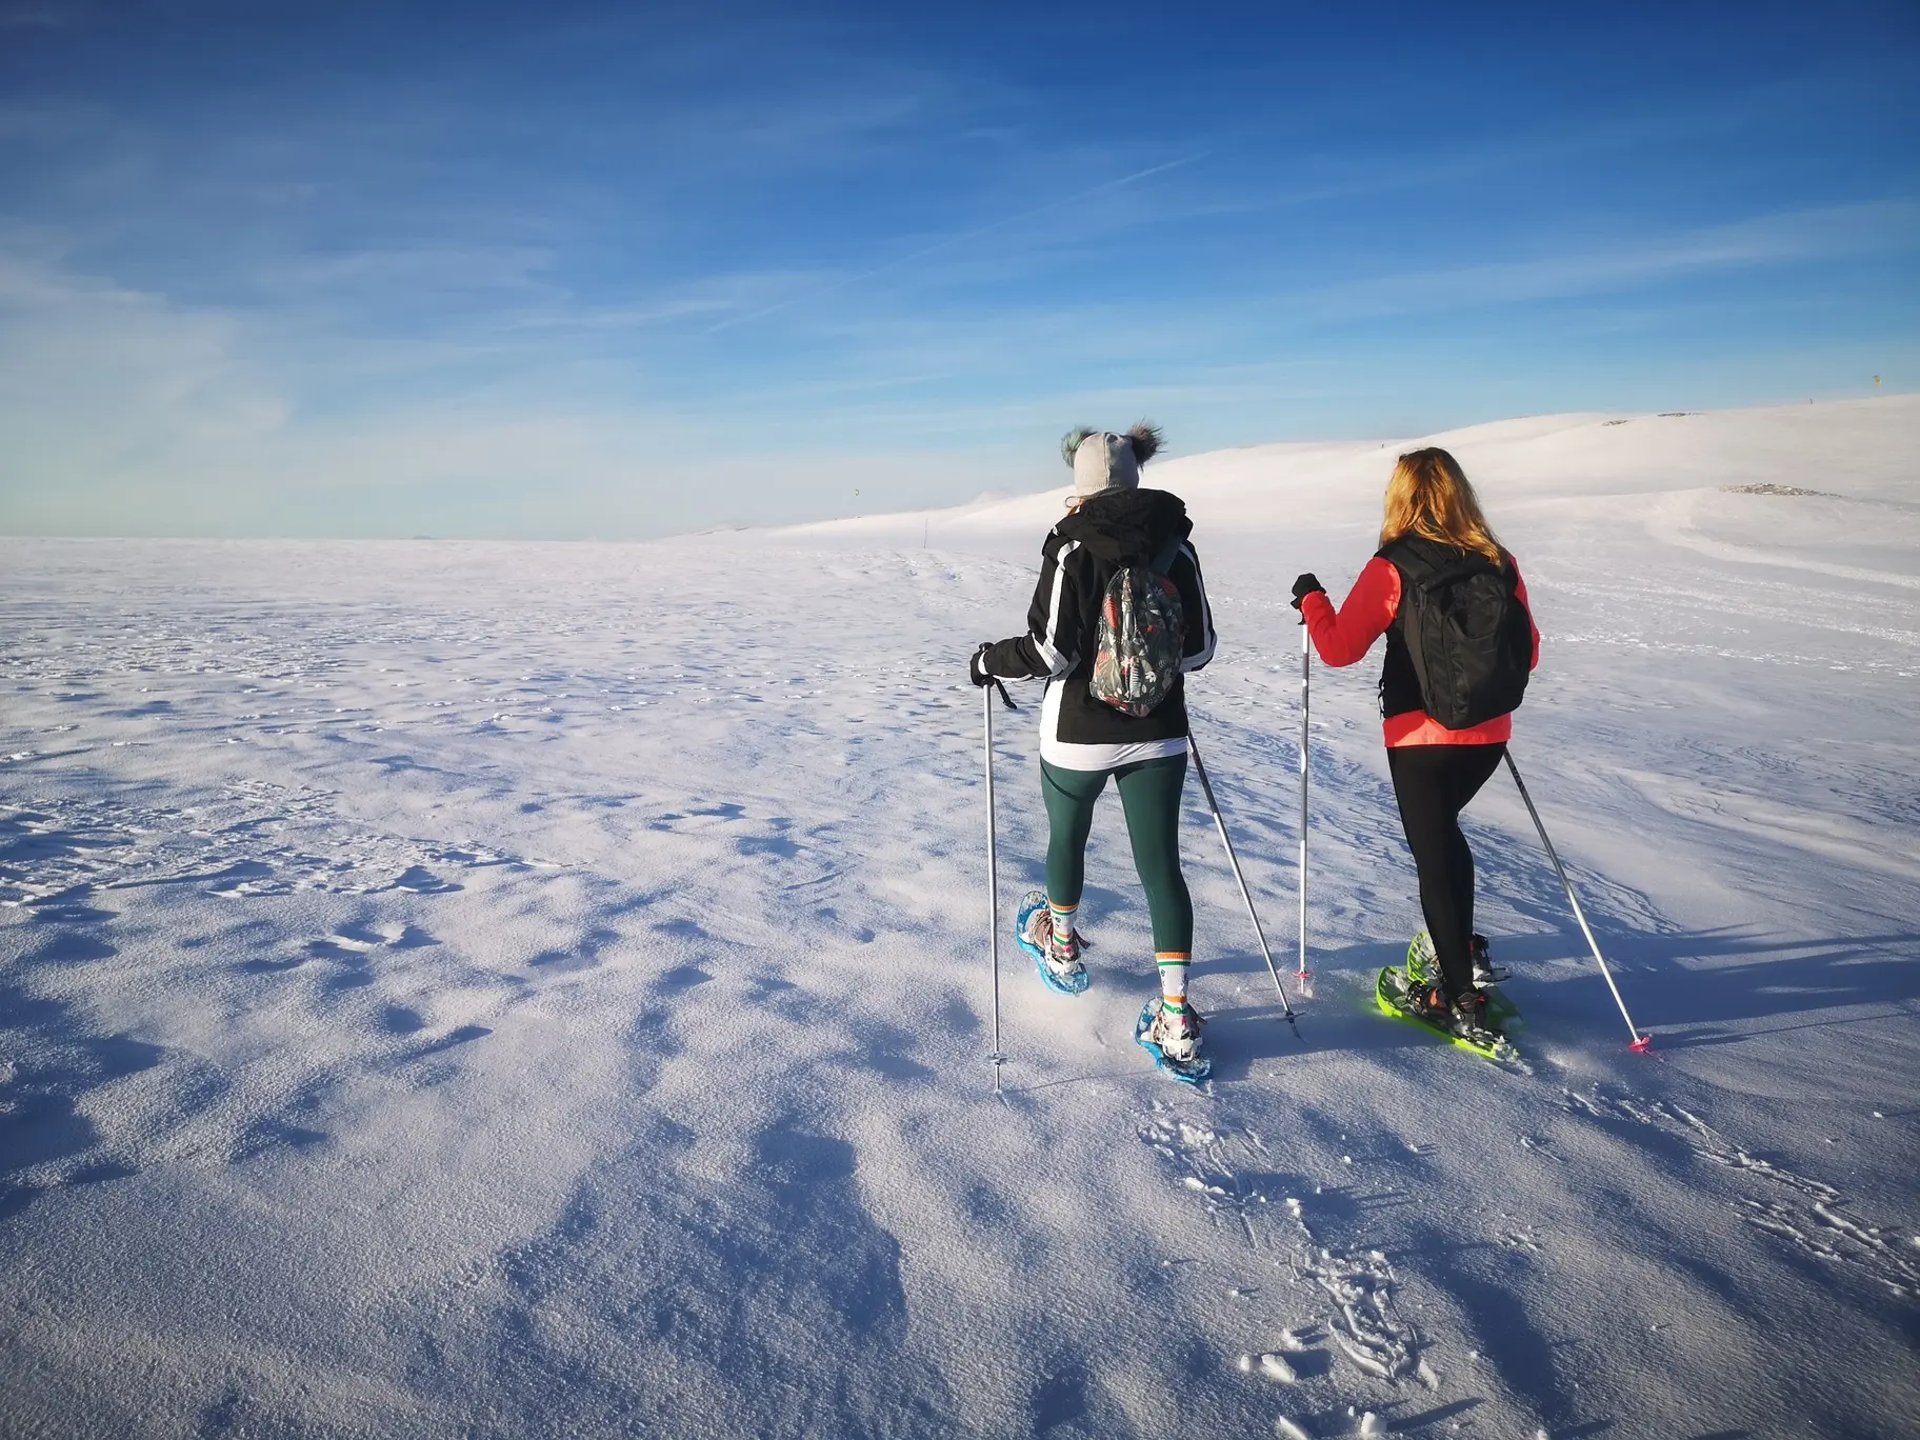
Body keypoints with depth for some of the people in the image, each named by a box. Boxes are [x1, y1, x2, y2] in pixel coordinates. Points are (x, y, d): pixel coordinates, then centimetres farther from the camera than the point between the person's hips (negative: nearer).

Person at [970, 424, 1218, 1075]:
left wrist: (990, 661, 0)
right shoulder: (1175, 543, 0)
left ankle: (1061, 947, 46)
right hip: (1159, 733, 3)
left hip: (1079, 732, -3)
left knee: (1066, 837, 23)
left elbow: (1051, 651, -17)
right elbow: (1200, 646, 4)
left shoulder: (1074, 545, -13)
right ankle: (1176, 1017, 3)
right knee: (1160, 863, 6)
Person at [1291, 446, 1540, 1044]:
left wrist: (1310, 598, 5)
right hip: (1489, 735, 5)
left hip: (1421, 737, -5)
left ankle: (1462, 1002, 12)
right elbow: (1529, 652, 7)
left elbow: (1338, 647, -12)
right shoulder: (1500, 564, 0)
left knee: (1432, 852, 7)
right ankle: (1464, 951, 37)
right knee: (1443, 830, 28)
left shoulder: (1392, 568, -13)